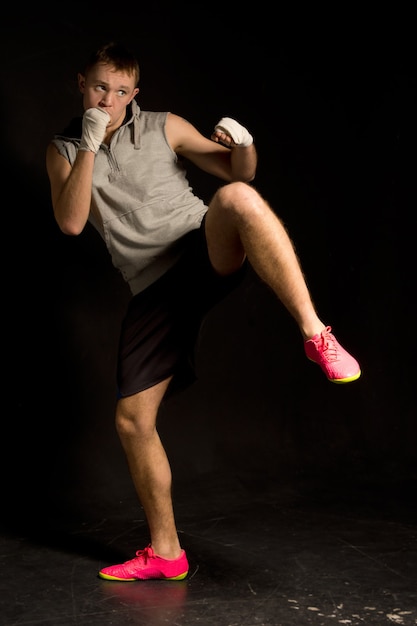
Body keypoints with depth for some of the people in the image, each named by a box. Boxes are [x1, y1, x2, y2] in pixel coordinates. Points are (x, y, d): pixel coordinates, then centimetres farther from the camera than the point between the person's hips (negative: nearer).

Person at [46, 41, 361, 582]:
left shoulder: (165, 128, 9)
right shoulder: (64, 149, 13)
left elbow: (239, 171, 9)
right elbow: (71, 223, -4)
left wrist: (244, 143, -13)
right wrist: (90, 145, -9)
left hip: (205, 250, -2)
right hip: (154, 288, 3)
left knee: (237, 197, -37)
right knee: (132, 419, -1)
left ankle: (315, 333, -39)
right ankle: (165, 552, 15)